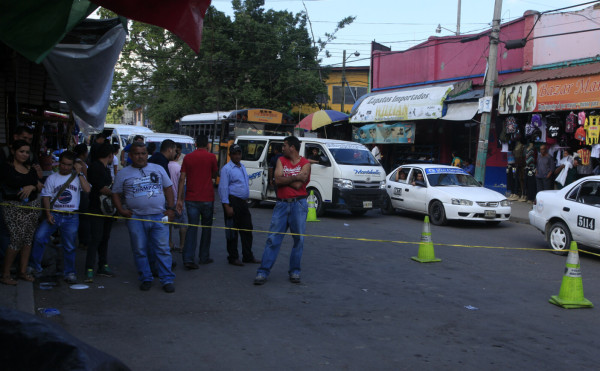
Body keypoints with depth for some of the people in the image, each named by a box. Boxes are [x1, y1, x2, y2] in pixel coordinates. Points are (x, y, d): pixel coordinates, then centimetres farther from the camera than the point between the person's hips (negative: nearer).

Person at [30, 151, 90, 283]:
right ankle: (35, 266, -1)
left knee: (69, 246, 3)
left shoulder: (78, 177, 6)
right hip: (54, 214, 1)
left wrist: (79, 173, -11)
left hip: (71, 217, -1)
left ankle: (70, 273, 16)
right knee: (39, 237, -16)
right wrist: (48, 214, -7)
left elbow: (87, 189, -11)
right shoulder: (52, 178, 8)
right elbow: (46, 197, 5)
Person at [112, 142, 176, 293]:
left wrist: (170, 208, 3)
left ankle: (167, 280, 4)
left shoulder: (158, 169, 11)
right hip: (136, 218, 0)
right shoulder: (123, 174, 8)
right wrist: (121, 210, -5)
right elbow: (116, 194, 10)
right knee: (140, 251, 5)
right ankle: (145, 279, 18)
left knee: (163, 249, -2)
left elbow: (168, 188, 13)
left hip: (159, 216, 0)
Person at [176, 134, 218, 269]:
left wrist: (179, 199, 0)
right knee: (206, 227, 14)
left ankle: (188, 259, -8)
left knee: (192, 227, 2)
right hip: (207, 198, -1)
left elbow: (182, 179, -1)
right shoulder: (211, 157, -3)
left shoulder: (188, 158, 3)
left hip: (191, 198, 1)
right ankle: (204, 257, 21)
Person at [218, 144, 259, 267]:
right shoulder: (227, 169, -10)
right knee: (232, 231, 0)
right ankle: (233, 257, 9)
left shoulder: (242, 167, 15)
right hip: (233, 201, -8)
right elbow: (223, 188, -14)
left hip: (243, 202, 8)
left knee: (247, 229, 11)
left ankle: (248, 256, 20)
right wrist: (227, 206, -18)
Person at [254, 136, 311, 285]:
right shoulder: (281, 160, 10)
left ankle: (294, 271, 17)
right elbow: (277, 180, -5)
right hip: (281, 204, 2)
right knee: (273, 239, -2)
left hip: (298, 204, -2)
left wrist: (284, 178, -4)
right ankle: (263, 272, -1)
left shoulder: (305, 164, -1)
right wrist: (294, 177, -9)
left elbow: (298, 185, -12)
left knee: (298, 239, 4)